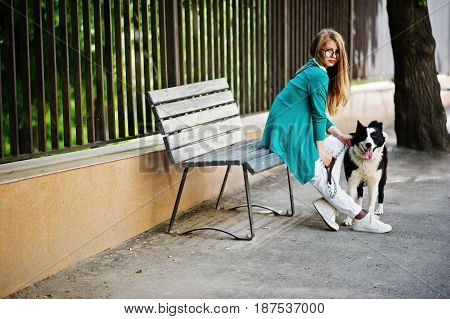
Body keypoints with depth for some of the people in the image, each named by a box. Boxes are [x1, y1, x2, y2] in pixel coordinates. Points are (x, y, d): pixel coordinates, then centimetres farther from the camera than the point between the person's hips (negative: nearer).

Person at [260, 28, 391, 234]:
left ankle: (327, 203, 8)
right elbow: (318, 116, -14)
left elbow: (319, 115, 19)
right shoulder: (319, 75, -15)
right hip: (288, 134, -11)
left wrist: (340, 135, 10)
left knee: (341, 145, 19)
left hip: (295, 130, 11)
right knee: (320, 178, -8)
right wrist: (321, 151, -9)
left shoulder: (312, 70, 16)